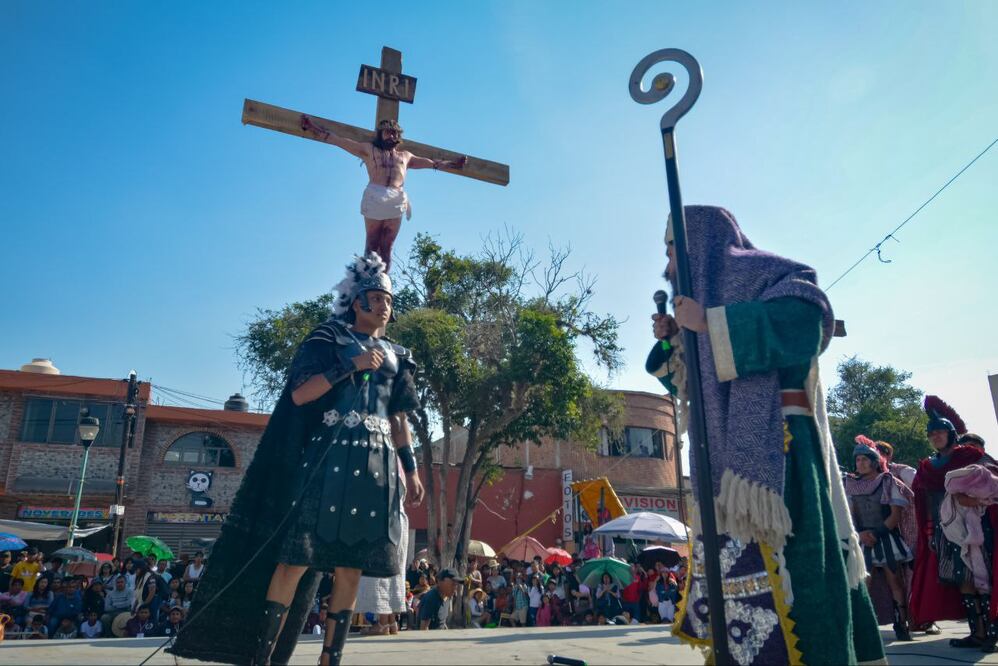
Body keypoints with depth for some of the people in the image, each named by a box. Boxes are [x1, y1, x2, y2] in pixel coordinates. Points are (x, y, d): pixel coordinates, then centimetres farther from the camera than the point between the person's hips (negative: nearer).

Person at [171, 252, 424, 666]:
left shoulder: (396, 358, 18)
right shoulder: (327, 339, 5)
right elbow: (299, 394, -7)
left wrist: (411, 470, 10)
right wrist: (350, 366, -12)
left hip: (376, 468, 4)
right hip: (328, 459, -4)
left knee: (351, 570, 3)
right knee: (297, 557, -8)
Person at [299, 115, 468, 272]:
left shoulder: (405, 155, 29)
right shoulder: (369, 149, 20)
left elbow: (433, 163, 37)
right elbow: (338, 139, 17)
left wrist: (453, 163, 40)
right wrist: (312, 124, 13)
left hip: (397, 201, 2)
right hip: (375, 198, -2)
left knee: (387, 247, -2)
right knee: (372, 245, -4)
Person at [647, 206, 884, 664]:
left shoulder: (763, 273, 4)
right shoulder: (705, 292, 25)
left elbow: (807, 315, -20)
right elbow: (686, 383, 30)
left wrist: (709, 324, -17)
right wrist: (670, 342, 11)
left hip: (772, 448, -8)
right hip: (727, 455, 8)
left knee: (782, 560, -13)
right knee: (729, 567, 4)